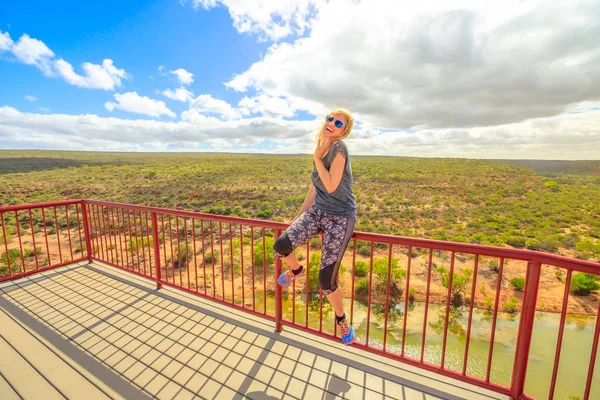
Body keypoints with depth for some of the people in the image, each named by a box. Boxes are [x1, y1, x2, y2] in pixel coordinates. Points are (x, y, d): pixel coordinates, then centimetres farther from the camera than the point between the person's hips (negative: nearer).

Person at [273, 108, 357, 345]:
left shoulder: (338, 148, -12)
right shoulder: (322, 150, 10)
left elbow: (331, 186, -21)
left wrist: (316, 158, -13)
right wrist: (298, 217, 16)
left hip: (340, 217, -6)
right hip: (317, 211, 6)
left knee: (326, 281, -5)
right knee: (280, 246, -16)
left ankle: (341, 319, 29)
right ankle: (296, 270, 21)